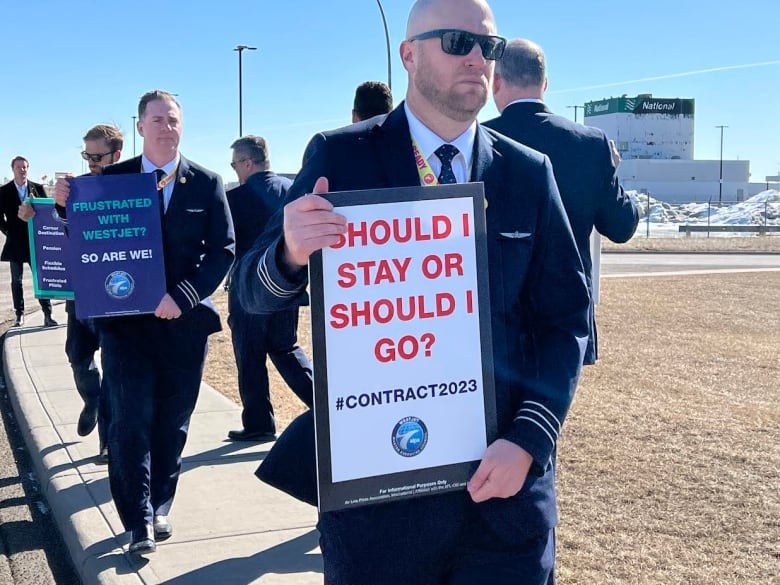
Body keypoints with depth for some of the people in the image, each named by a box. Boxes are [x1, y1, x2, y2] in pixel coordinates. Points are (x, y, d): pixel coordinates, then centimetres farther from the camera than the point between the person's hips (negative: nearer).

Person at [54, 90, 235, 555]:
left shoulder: (207, 183, 1)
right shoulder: (112, 178, 2)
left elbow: (223, 251, -3)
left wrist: (183, 296, -15)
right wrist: (67, 205, -13)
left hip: (184, 320, 1)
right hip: (126, 319, 0)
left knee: (172, 424, 10)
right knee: (131, 421, -4)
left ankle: (159, 509, 26)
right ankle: (139, 521, 7)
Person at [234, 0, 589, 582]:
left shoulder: (530, 173, 2)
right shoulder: (340, 158, -4)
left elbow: (564, 319, 1)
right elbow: (256, 291, -3)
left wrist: (528, 441, -12)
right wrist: (290, 253, -27)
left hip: (503, 477, 2)